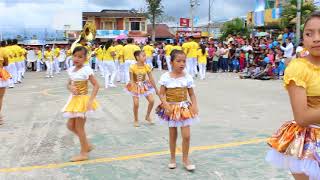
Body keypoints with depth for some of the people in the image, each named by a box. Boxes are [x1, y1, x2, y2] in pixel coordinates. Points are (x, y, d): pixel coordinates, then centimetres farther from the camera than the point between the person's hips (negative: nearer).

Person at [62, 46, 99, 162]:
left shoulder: (86, 70, -17)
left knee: (79, 127, -1)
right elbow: (69, 84, 14)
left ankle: (84, 153, 15)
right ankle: (87, 145, 28)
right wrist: (71, 88, -10)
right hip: (74, 100, 8)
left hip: (82, 100, -8)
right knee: (70, 125, 12)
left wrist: (91, 100, -26)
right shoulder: (71, 70, 4)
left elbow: (96, 85, -18)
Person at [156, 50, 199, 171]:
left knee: (186, 135, -1)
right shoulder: (165, 77, -9)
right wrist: (166, 105, -20)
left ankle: (185, 159, 19)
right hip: (171, 108, -1)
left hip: (184, 108, 1)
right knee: (173, 135, 11)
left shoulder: (187, 77, -4)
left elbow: (192, 94, 3)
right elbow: (162, 94, -7)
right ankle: (172, 159, 29)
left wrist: (194, 105, -12)